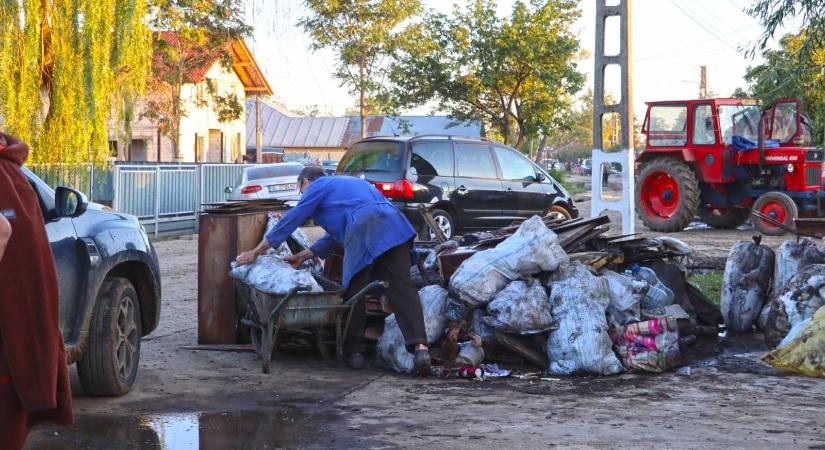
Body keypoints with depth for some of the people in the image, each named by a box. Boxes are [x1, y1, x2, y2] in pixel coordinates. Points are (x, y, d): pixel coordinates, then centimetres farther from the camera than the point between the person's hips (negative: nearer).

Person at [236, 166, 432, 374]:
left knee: (354, 292, 6)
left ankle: (354, 351, 9)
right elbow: (336, 233, 41)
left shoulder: (317, 187, 17)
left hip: (363, 230, -6)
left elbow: (290, 221, 17)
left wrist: (255, 252, 24)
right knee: (401, 288, -5)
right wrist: (304, 255, 42)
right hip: (394, 226, 6)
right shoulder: (346, 184, 40)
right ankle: (419, 345, -20)